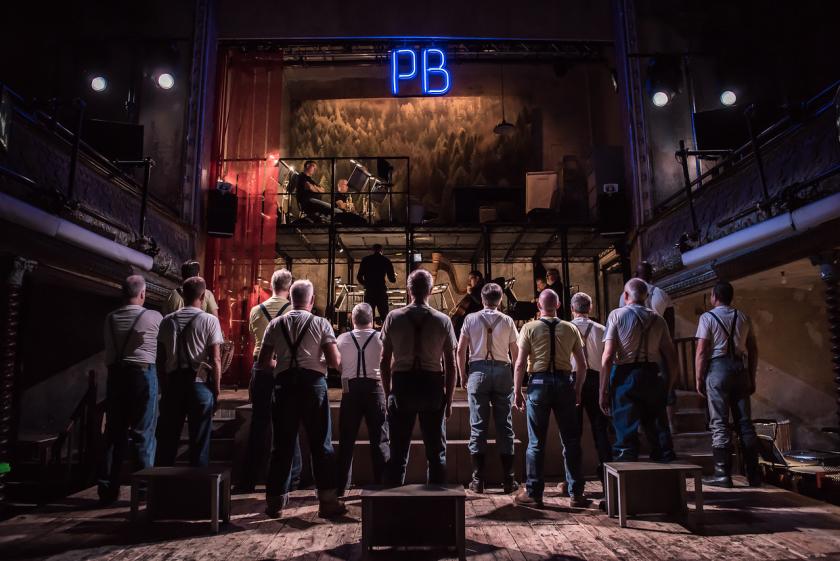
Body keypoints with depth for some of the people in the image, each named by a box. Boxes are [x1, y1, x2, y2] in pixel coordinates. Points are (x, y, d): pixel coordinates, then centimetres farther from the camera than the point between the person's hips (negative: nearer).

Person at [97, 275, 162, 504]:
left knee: (113, 432, 10)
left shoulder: (110, 318, 6)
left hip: (115, 374, 4)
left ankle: (107, 489, 16)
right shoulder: (153, 317, -5)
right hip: (143, 374, -4)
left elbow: (109, 349, 8)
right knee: (143, 433, 2)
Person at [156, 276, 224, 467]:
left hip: (172, 382, 3)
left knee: (167, 437, 13)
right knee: (199, 439, 6)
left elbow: (160, 356, 5)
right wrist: (216, 390, -2)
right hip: (200, 384, -3)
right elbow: (215, 360, -10)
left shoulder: (168, 320, 4)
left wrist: (166, 380, 13)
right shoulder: (209, 321, -7)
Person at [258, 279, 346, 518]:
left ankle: (275, 501, 18)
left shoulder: (275, 324, 8)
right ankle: (327, 500, 9)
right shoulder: (321, 323, 0)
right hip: (313, 382, -2)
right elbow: (335, 361, -6)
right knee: (321, 443, 5)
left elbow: (264, 362, 8)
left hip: (284, 383, 3)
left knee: (282, 444, 10)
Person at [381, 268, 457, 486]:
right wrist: (449, 398, 8)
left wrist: (388, 393, 10)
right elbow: (451, 364, 0)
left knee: (398, 451, 10)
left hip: (402, 384, 1)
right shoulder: (443, 320, -2)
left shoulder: (393, 318, -1)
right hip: (433, 385, 0)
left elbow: (384, 361, 1)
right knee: (436, 451, 11)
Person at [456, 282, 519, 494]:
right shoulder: (508, 320, 4)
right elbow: (515, 352, 7)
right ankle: (508, 480, 12)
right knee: (504, 425, 6)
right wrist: (515, 376, 21)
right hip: (503, 370, 1)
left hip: (478, 370, -1)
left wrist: (463, 375, 12)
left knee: (478, 425, 3)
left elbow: (460, 351, 1)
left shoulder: (471, 319, 3)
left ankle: (478, 480, 6)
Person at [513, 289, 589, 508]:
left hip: (539, 382, -2)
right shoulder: (571, 329, 6)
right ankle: (576, 494, 15)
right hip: (565, 383, 2)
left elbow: (521, 363, -5)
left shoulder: (529, 328, -1)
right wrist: (577, 390, 17)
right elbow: (582, 365, 7)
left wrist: (517, 391, 2)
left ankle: (533, 494, 10)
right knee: (571, 441, 10)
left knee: (536, 442, 4)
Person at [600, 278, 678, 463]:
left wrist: (603, 391, -6)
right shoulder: (657, 319, 10)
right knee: (658, 430, 13)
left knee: (626, 434, 0)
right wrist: (669, 384, 21)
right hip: (652, 377, 4)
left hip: (625, 377, -3)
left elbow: (607, 356, -9)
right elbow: (671, 356, 9)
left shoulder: (617, 315, -1)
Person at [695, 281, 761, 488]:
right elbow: (753, 350, 12)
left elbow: (701, 351, -8)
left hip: (718, 368, -5)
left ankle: (723, 474, -1)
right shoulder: (743, 317, 12)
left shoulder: (708, 317, -3)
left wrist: (699, 380, -3)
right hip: (740, 369, 5)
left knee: (719, 424, -1)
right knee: (744, 422, 8)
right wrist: (752, 378, 18)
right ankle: (753, 474, 12)